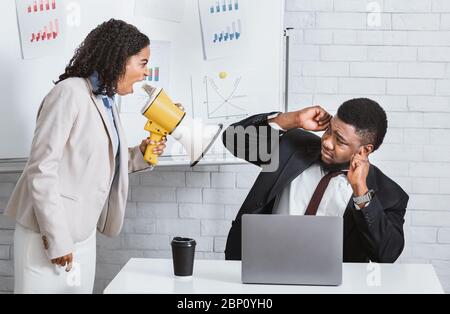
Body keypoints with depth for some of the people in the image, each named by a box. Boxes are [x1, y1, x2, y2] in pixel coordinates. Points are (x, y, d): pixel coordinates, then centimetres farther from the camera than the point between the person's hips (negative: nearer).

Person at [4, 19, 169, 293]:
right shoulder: (70, 92, -13)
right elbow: (41, 169, -18)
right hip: (49, 237, -8)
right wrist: (56, 239, -20)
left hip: (83, 237, 8)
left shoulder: (107, 103, 12)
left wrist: (140, 155, 3)